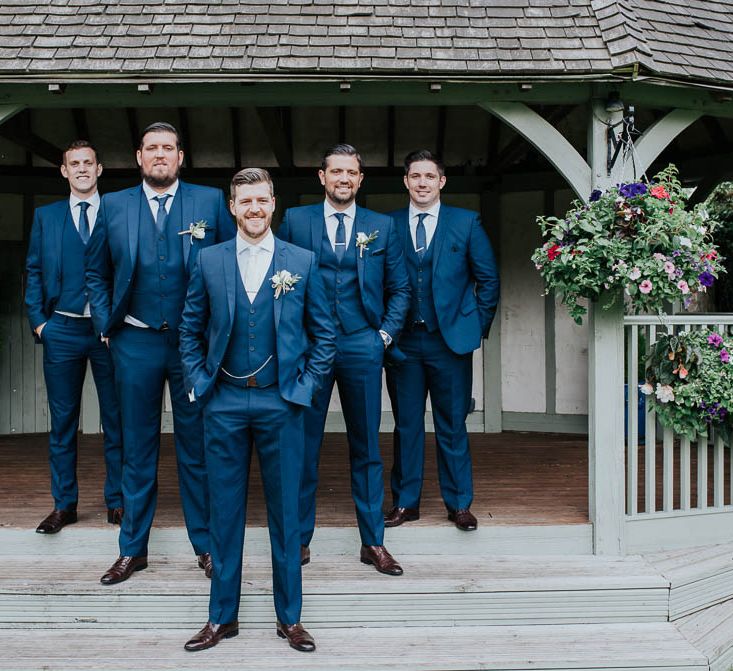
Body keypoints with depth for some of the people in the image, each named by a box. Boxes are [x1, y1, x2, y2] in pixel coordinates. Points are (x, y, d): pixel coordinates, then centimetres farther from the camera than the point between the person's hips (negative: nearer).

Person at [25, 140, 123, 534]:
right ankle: (63, 504, 17)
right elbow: (34, 273, 10)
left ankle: (117, 502, 14)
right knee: (62, 420, 7)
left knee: (116, 420, 4)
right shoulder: (46, 217, 10)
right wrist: (38, 321, -1)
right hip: (62, 331, 2)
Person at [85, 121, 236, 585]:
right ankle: (133, 549, 21)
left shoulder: (211, 202, 1)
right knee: (138, 448, 9)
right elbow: (96, 273, 13)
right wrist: (106, 323, 3)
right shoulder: (114, 206, 5)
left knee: (198, 447, 7)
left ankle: (206, 544, 20)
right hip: (135, 343, 1)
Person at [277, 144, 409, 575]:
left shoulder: (381, 226, 9)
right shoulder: (295, 220, 6)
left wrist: (386, 333, 2)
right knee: (303, 446, 3)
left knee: (367, 446, 7)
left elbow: (400, 288, 13)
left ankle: (373, 542, 16)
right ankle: (300, 538, 16)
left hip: (362, 346, 1)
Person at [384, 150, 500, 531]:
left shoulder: (466, 223, 3)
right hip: (403, 342, 1)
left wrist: (479, 327, 3)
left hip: (451, 339, -1)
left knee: (452, 426, 5)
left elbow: (488, 279, 7)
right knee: (406, 425, 8)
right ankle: (405, 502, 19)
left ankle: (459, 504, 17)